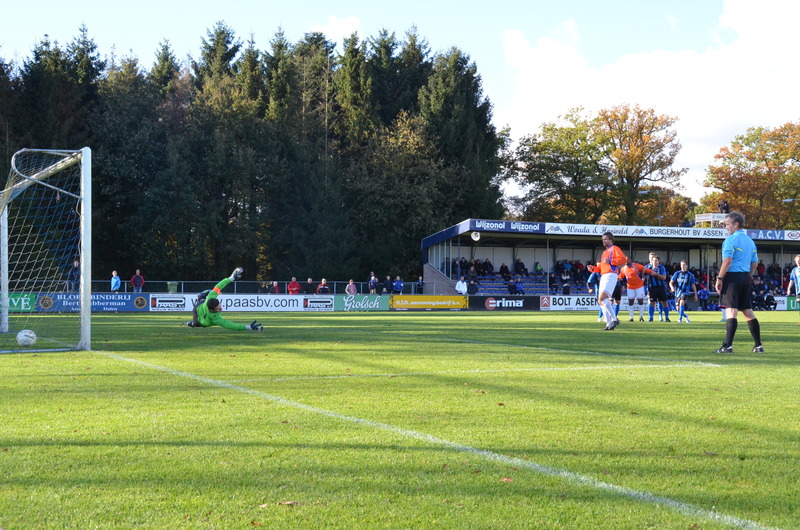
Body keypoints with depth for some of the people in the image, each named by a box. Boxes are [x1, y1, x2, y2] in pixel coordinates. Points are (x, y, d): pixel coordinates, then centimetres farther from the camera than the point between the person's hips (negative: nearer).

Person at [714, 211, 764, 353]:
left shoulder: (731, 239, -9)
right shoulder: (750, 241, 16)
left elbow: (727, 260, -17)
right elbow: (755, 263, 17)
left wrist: (719, 278, -13)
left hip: (733, 277, -8)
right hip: (746, 278, 8)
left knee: (731, 311, -12)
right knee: (747, 311, 13)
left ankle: (728, 346, -16)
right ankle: (758, 345, 15)